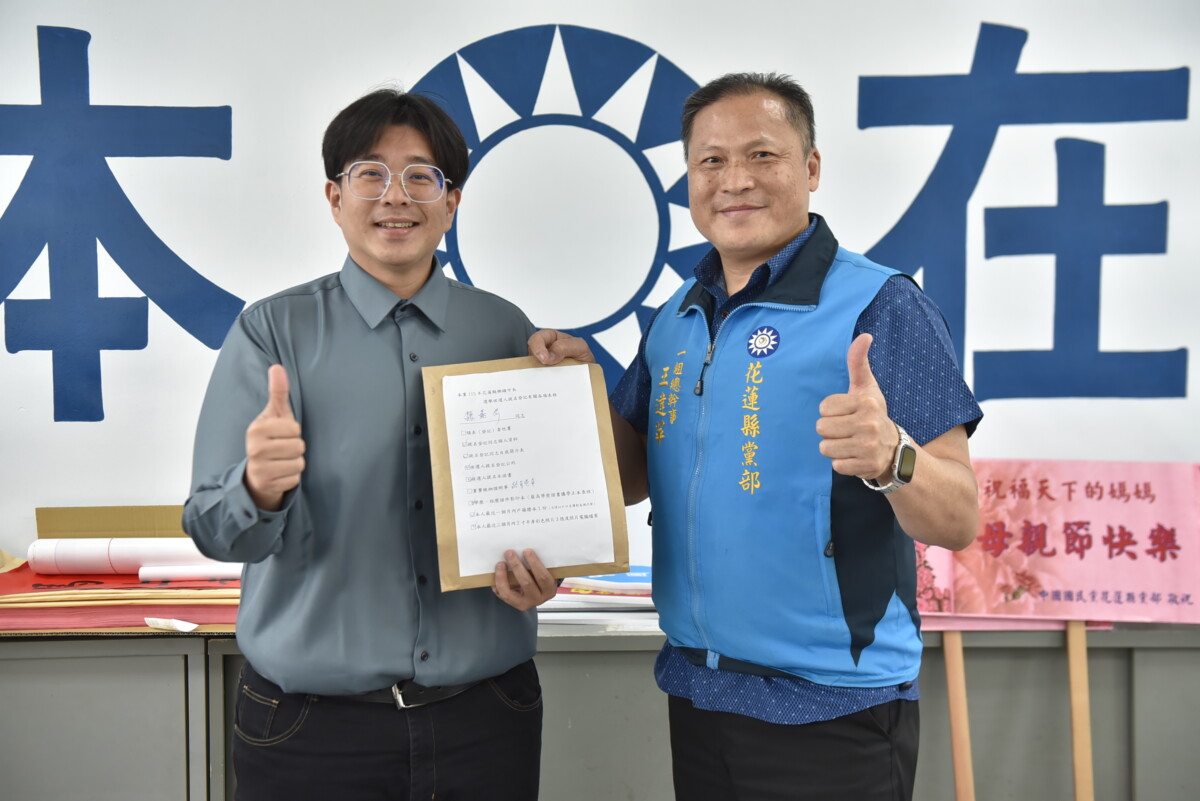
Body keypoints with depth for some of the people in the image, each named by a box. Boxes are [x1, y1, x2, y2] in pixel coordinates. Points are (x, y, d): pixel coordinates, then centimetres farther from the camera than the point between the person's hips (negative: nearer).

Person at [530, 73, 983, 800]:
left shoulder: (880, 306, -13)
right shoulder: (675, 319, 6)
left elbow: (958, 521, -17)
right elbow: (632, 479, 12)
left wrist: (889, 456, -37)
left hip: (831, 709, -5)